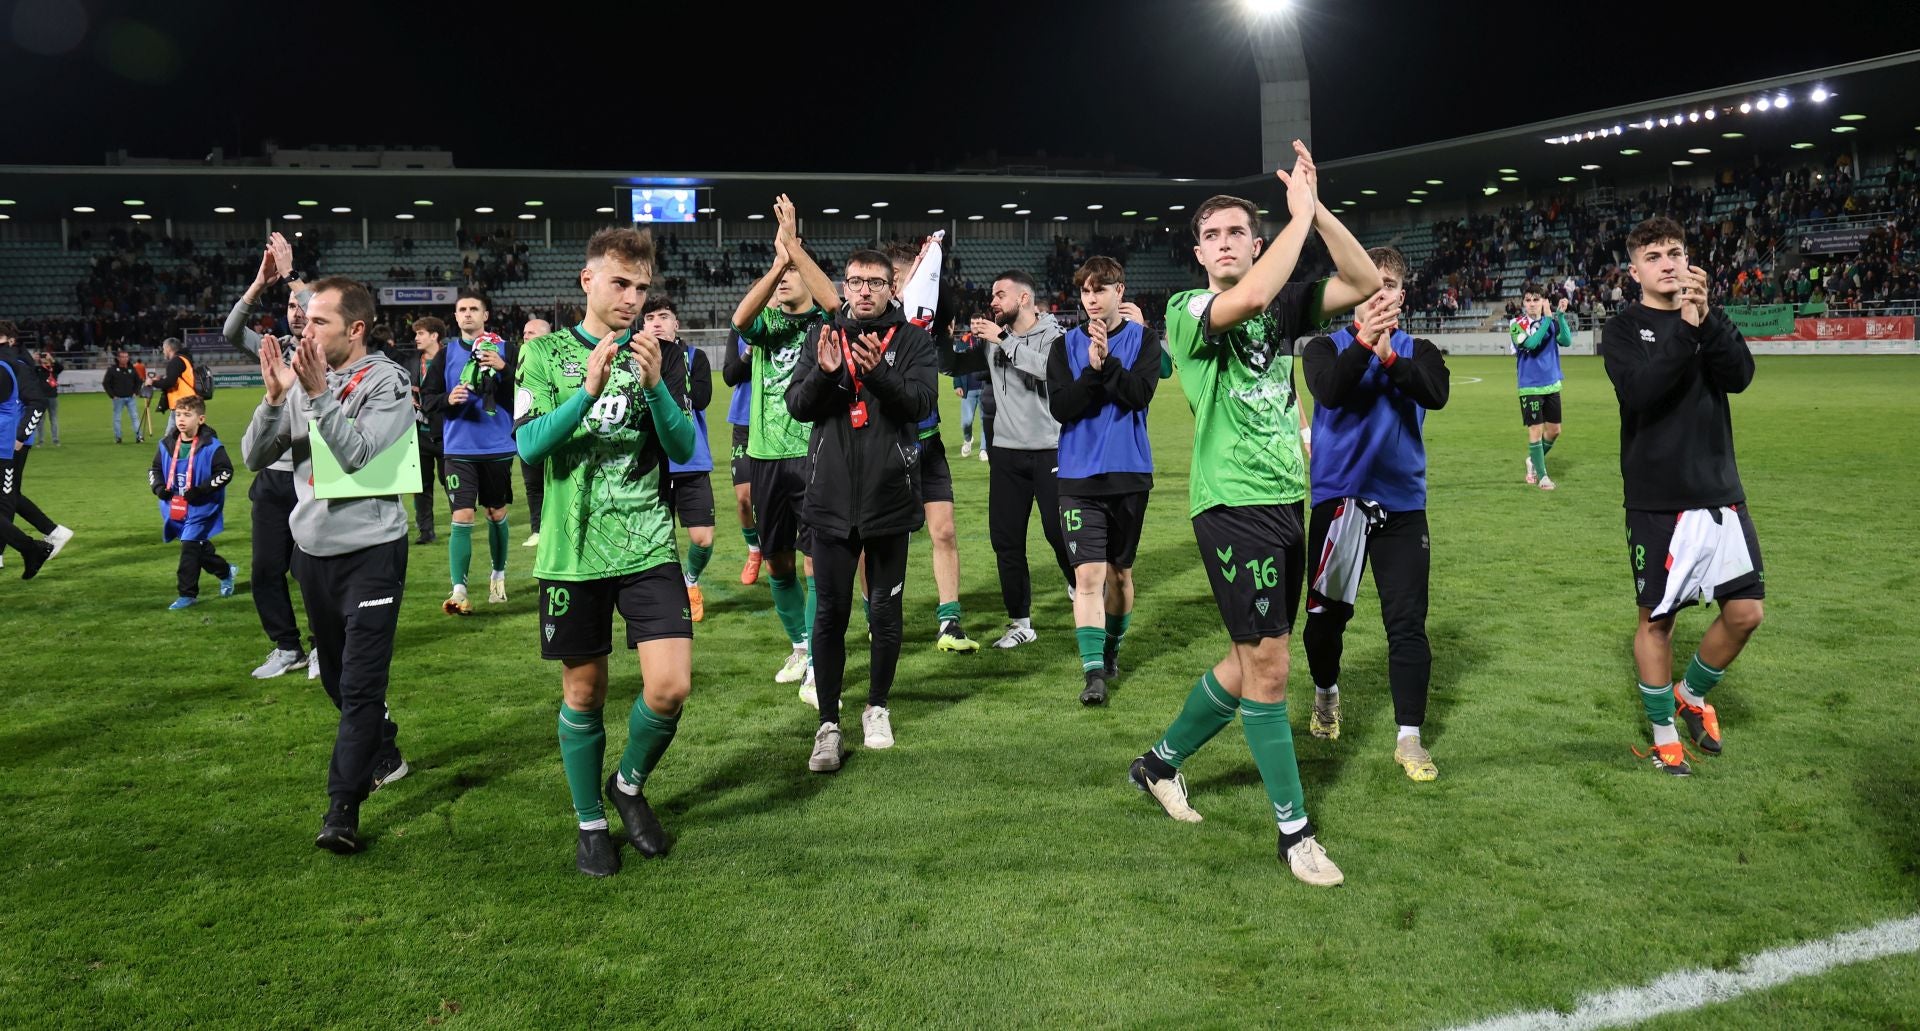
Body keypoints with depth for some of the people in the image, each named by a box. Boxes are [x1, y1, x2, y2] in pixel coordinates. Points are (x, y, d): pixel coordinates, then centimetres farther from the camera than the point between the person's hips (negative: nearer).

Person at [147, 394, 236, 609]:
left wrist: (202, 490, -20)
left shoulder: (211, 446, -12)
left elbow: (225, 471, -12)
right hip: (175, 509, 6)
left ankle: (188, 594, 1)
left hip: (201, 509, -6)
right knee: (199, 548, 15)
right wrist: (158, 487, -5)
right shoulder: (167, 444, 4)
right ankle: (225, 571, 39)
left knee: (189, 549, -8)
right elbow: (154, 469, 15)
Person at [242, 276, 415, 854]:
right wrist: (275, 397, -12)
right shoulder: (302, 377, 6)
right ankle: (384, 757, 39)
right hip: (311, 548, 6)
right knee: (336, 676, 18)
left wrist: (318, 392, -25)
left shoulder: (386, 381, -9)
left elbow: (357, 455, -22)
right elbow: (254, 458, 2)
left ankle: (342, 807, -2)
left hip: (370, 550, -6)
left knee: (360, 682, -8)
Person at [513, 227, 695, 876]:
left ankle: (630, 785, 21)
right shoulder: (546, 353, 2)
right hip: (573, 551, -1)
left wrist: (654, 383, -18)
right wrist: (589, 391, -21)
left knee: (670, 686, -9)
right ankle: (591, 823, 27)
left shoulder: (661, 357, 7)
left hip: (649, 548, 1)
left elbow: (683, 449, -2)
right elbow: (529, 447, -8)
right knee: (583, 692, 7)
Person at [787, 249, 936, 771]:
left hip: (889, 497, -1)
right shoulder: (824, 335, 8)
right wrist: (825, 372, -18)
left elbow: (920, 401, -12)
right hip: (831, 498, 1)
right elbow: (797, 406, 1)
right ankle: (829, 724, 11)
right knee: (831, 614, 3)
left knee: (886, 612, 10)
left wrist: (878, 372, -29)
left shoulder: (912, 339, 2)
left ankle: (877, 708, 29)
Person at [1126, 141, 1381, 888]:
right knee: (1266, 664, -5)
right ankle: (1293, 829, 8)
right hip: (1233, 506, -7)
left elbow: (1366, 283, -1)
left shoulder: (1283, 306, 11)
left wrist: (1318, 210, -9)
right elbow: (1247, 299, -29)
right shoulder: (1186, 309, -7)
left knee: (1252, 660, 14)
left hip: (1285, 502, 7)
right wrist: (1300, 215, -19)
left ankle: (1163, 762, 34)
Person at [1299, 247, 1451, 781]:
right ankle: (1326, 693, 39)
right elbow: (1328, 389, -20)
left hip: (1402, 502, 1)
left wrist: (1390, 357, -28)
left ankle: (1409, 738, 3)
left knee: (1408, 622, -3)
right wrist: (1362, 344, -33)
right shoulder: (1327, 346, 1)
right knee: (1328, 613, 11)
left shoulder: (1418, 350, 5)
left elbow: (1437, 394, -15)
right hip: (1338, 497, -1)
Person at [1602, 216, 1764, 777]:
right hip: (1657, 498, -3)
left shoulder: (1706, 316, 8)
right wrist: (1684, 327, -27)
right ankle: (1663, 729, 21)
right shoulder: (1624, 328, -2)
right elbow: (1639, 391, -20)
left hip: (1719, 489, 3)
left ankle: (1693, 694, 27)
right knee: (1656, 618, 5)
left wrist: (1707, 318, -22)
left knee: (1746, 611, 1)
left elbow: (1739, 375, -9)